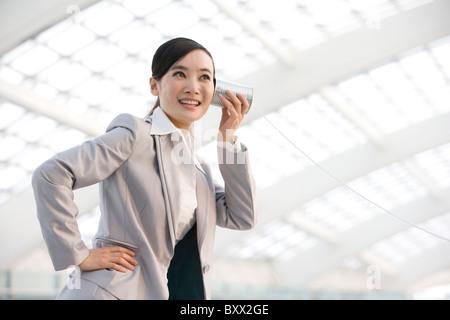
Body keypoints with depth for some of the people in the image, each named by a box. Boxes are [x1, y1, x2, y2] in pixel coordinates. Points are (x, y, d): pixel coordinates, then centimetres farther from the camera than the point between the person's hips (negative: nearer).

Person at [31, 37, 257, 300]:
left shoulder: (199, 170, 18)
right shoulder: (135, 135, -5)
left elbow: (242, 218, 10)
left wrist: (228, 138, 9)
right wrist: (79, 256, -12)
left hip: (184, 293, 7)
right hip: (118, 291, -7)